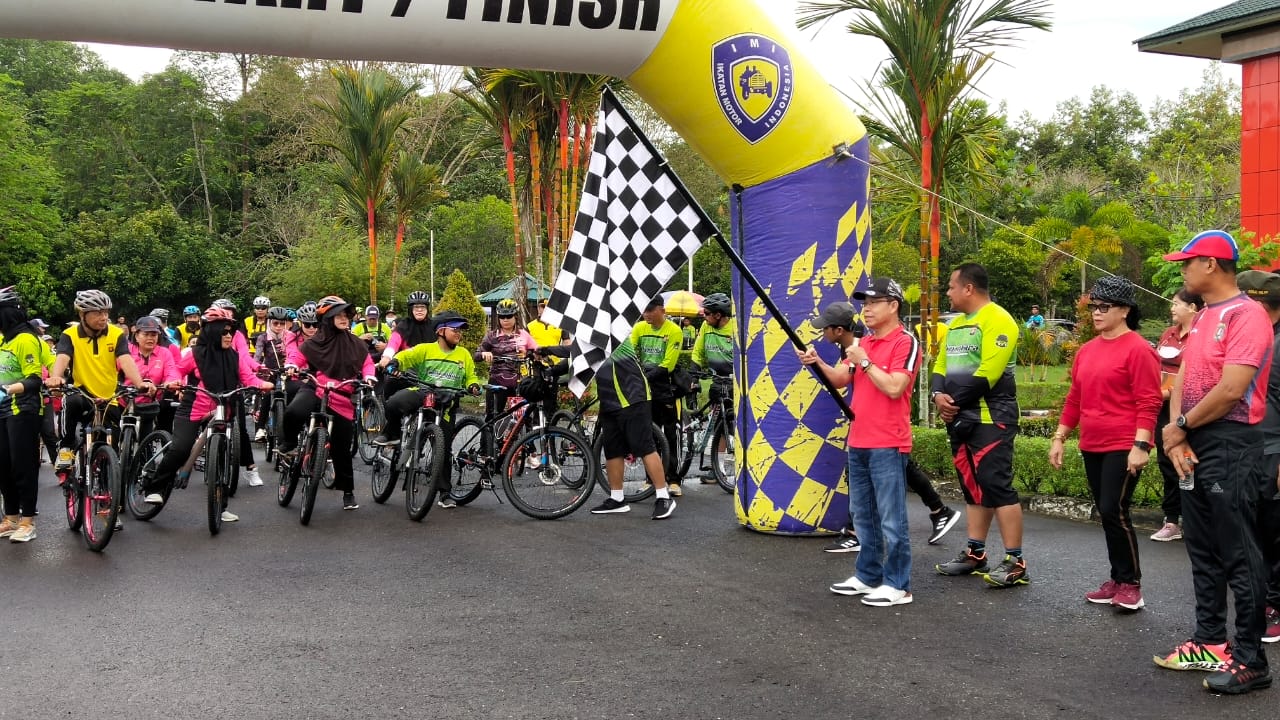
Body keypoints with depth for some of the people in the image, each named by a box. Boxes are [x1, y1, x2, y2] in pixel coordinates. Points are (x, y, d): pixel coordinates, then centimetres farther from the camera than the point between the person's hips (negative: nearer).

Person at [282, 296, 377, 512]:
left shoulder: (355, 344, 4)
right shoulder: (316, 342, -2)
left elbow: (367, 362, 10)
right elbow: (298, 355, 4)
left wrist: (369, 377, -9)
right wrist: (292, 367, -17)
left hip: (342, 399, 2)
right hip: (315, 390, -2)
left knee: (342, 449, 7)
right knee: (293, 412, -36)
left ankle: (348, 491, 25)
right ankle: (289, 443, -3)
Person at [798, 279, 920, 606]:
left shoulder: (906, 342, -9)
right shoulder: (862, 343, 16)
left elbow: (894, 387, -20)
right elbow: (840, 379, 11)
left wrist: (864, 361, -17)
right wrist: (818, 363, -5)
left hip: (887, 446, -8)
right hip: (858, 443, 8)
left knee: (891, 519, -3)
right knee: (863, 515, 15)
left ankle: (897, 585, 3)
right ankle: (867, 576, 25)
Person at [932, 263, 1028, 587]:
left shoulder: (997, 320, -12)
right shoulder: (956, 324, 18)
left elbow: (988, 372, -21)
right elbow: (941, 365, 16)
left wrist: (955, 401, -15)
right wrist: (939, 395, -4)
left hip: (991, 418, -9)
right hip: (961, 418, 9)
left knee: (996, 485, -11)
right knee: (973, 486, 14)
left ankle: (1015, 562, -9)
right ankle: (975, 554, 22)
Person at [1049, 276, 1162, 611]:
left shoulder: (1138, 349, -10)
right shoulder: (1086, 351, 12)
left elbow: (1149, 403, -14)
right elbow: (1074, 399, 18)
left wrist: (1141, 445, -19)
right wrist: (1059, 438, 14)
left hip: (1123, 448, -7)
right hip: (1092, 447, 7)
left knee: (1115, 511, -9)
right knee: (1106, 514, 12)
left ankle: (1131, 583, 4)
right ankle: (1118, 579, 21)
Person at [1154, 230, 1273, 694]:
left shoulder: (1246, 315, -14)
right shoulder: (1202, 317, 15)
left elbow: (1231, 388, -22)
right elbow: (1182, 380, 11)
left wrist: (1181, 426, -9)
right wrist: (1177, 437, -4)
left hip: (1229, 446, -9)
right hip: (1194, 446, 10)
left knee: (1238, 555, -5)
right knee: (1203, 550, 15)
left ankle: (1250, 659, 1)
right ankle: (1210, 642, 24)